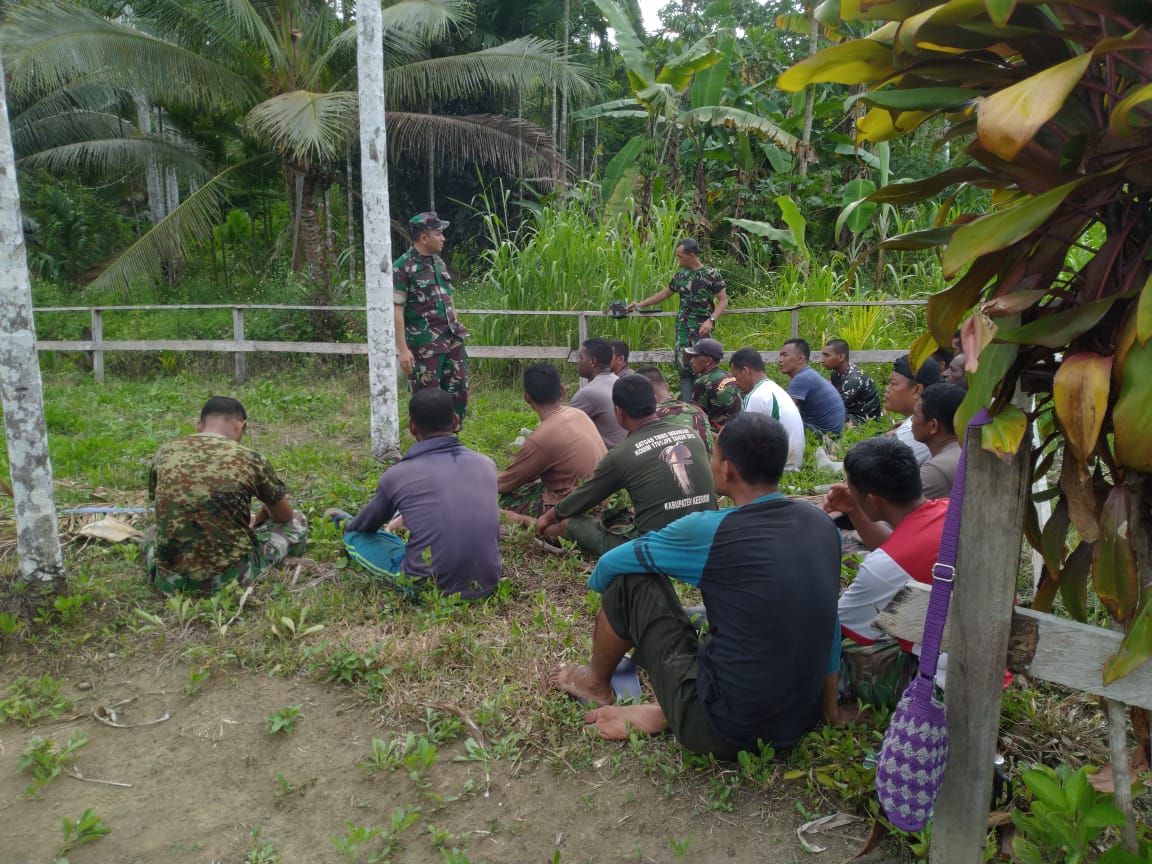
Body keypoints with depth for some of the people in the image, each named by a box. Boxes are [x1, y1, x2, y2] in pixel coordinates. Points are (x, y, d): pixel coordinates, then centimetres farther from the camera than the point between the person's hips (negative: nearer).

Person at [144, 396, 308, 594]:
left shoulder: (164, 453, 4)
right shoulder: (250, 458, -5)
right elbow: (284, 516, 13)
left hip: (170, 579, 5)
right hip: (228, 576, -4)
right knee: (296, 522, 18)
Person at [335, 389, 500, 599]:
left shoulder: (397, 475, -8)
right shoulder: (486, 464, 2)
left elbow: (367, 524, 14)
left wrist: (350, 527, 40)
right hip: (487, 584, 4)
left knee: (356, 534, 18)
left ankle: (346, 526, 50)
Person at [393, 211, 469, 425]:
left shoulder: (438, 261, 11)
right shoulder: (403, 267, -13)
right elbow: (396, 310, -16)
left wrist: (457, 329, 16)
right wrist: (402, 349, -20)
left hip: (452, 341, 7)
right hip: (424, 347, -7)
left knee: (458, 392, 11)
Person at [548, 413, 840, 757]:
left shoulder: (710, 530, -17)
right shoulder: (822, 524, -1)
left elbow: (610, 563, -2)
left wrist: (599, 586, 20)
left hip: (721, 732, -6)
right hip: (799, 725, 6)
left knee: (631, 580, 3)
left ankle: (597, 683, 29)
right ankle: (665, 713, 11)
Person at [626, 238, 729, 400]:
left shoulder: (712, 274, -3)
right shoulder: (680, 275, 12)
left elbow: (723, 300, -3)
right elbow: (664, 294, 25)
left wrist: (711, 320, -17)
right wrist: (640, 304, 22)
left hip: (702, 329, -5)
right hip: (682, 327, 5)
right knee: (684, 369, 0)